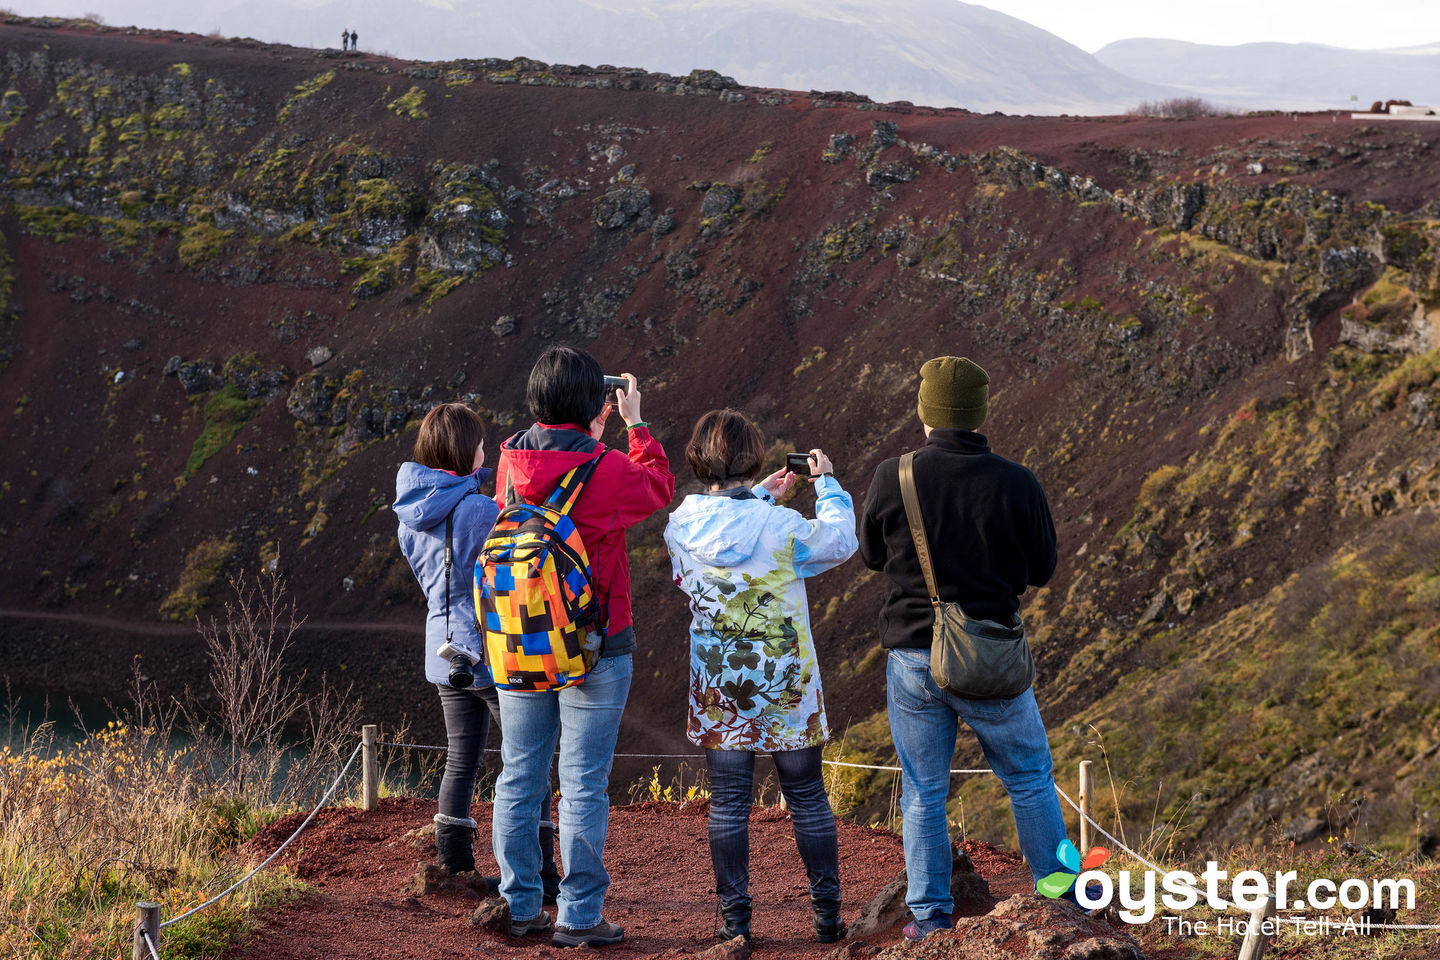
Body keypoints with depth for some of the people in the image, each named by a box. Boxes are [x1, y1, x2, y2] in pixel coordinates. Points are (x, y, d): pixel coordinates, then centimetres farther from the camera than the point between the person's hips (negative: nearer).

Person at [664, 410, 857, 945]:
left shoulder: (681, 526, -6)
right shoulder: (783, 528, -16)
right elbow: (841, 540, 1)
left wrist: (761, 497, 21)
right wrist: (826, 482, 13)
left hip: (718, 689, 2)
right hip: (784, 684, -2)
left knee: (728, 803, 8)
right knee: (807, 799, 10)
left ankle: (735, 918, 8)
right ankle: (827, 915, 16)